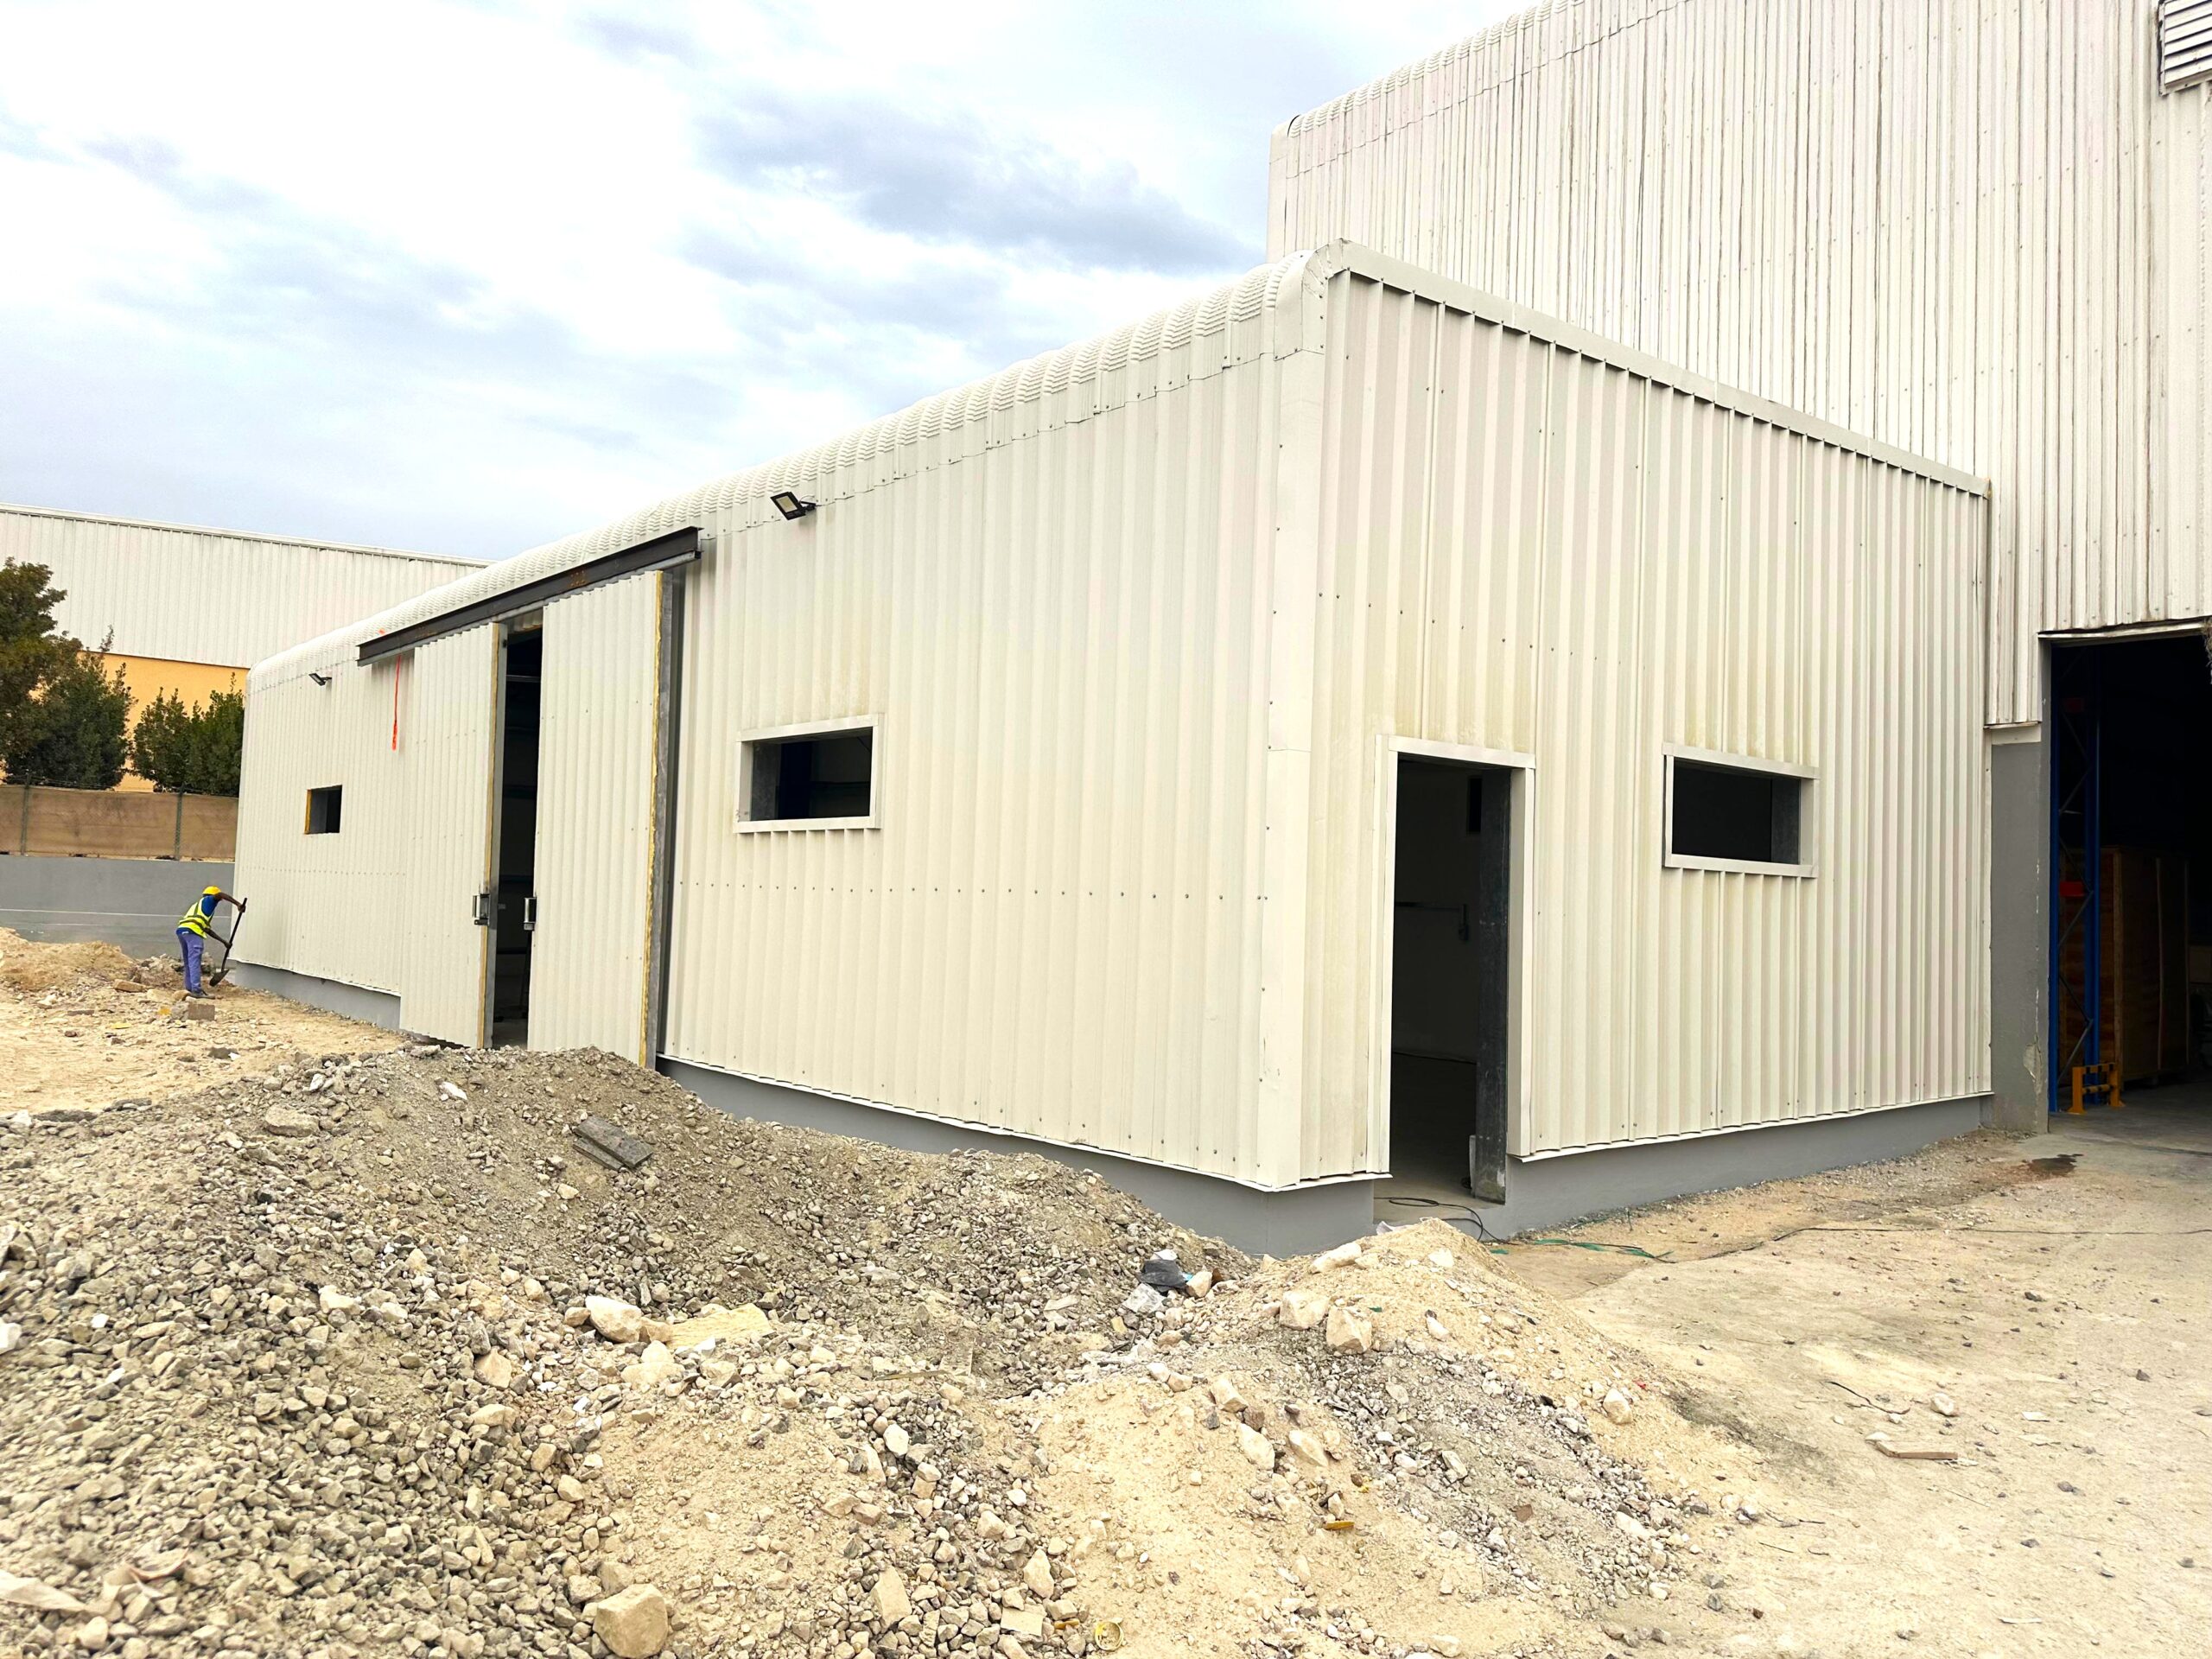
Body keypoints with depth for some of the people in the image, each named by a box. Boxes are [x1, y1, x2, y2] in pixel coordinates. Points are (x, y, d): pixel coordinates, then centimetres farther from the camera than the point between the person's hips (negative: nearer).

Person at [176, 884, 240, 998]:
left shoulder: (197, 905, 37)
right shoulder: (208, 900, 15)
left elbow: (207, 929, 37)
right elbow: (220, 895, -10)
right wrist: (237, 904, -12)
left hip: (181, 930, 8)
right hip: (193, 931, -8)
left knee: (189, 962, 16)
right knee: (194, 961, -12)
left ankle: (189, 988, 20)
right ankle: (196, 990, -18)